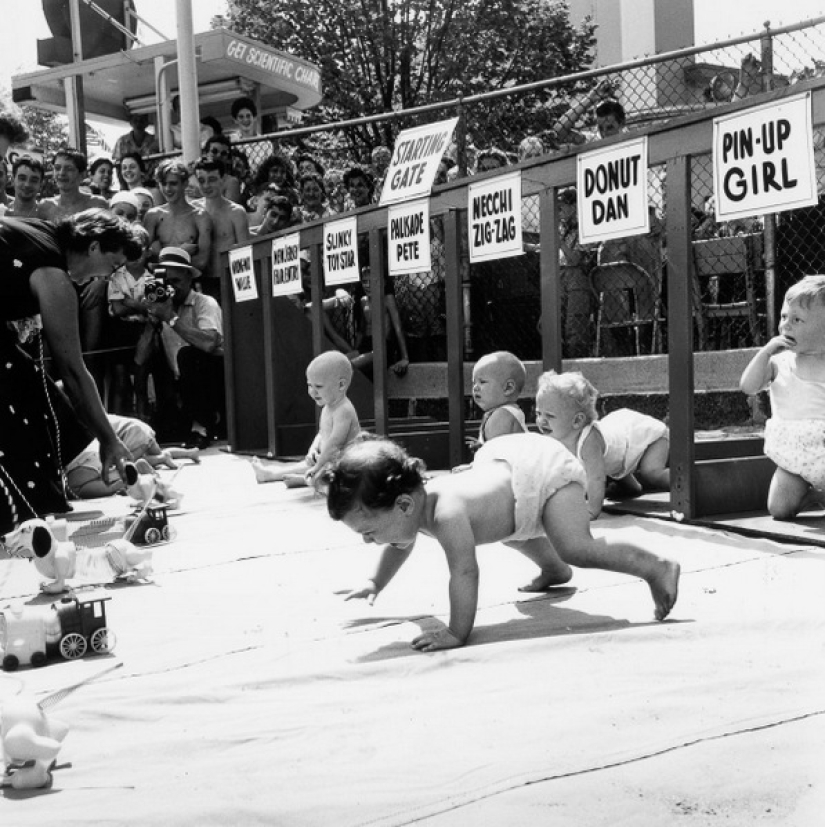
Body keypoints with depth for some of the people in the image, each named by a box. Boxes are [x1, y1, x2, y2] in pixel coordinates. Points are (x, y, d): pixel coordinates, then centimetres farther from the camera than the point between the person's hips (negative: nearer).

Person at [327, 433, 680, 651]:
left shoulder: (446, 514, -37)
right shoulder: (410, 508, -8)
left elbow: (464, 572, -41)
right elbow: (400, 545, 16)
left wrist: (457, 633, -39)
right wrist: (375, 583, 18)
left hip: (545, 469, -10)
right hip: (504, 458, 10)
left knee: (576, 547, -26)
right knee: (504, 526, 35)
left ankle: (657, 568, -14)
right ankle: (554, 569, 58)